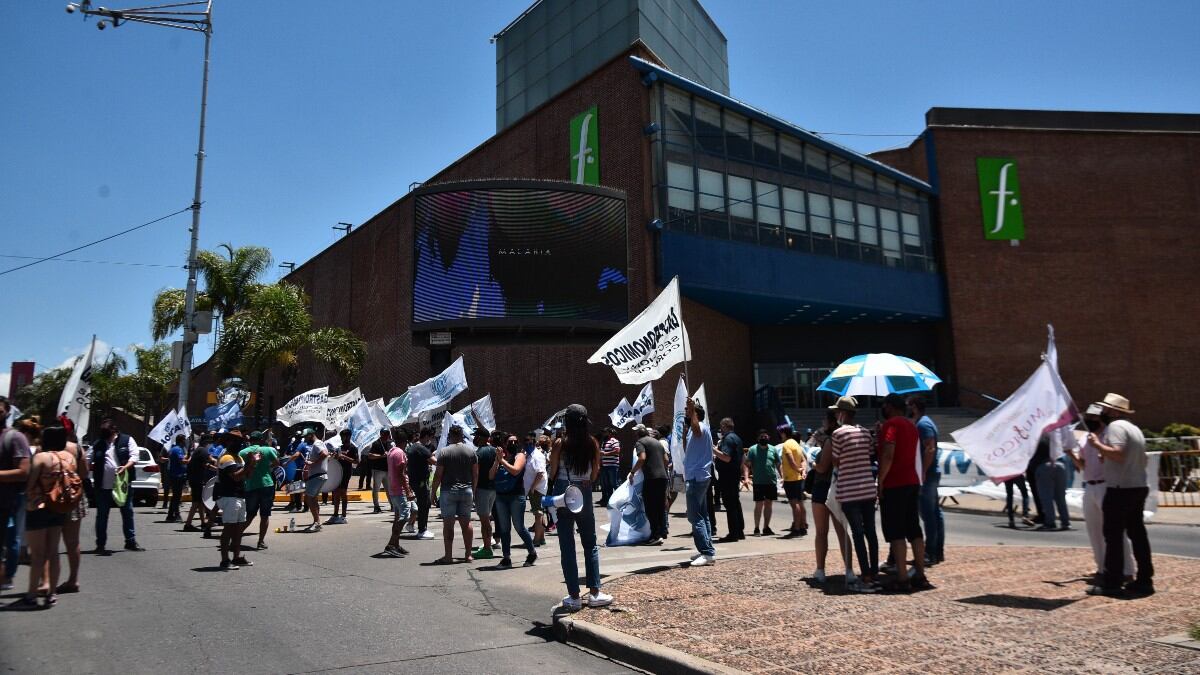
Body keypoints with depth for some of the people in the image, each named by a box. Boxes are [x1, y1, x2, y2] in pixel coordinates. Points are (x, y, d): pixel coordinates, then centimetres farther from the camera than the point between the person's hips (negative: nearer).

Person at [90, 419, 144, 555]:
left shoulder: (126, 440, 2)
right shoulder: (97, 444, 7)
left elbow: (134, 456, -5)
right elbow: (91, 462, 14)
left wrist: (126, 467, -21)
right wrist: (92, 466, -7)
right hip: (103, 486, 1)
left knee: (128, 512, 9)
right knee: (102, 515, 6)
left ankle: (131, 541, 20)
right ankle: (100, 545, 14)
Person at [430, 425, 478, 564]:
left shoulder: (444, 452, -7)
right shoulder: (471, 451, 3)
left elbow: (438, 474, -8)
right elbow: (476, 474, 4)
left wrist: (433, 491, 2)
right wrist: (473, 490, 14)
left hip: (449, 491, -3)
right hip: (467, 490, 3)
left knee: (448, 524, 2)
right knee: (466, 522, 11)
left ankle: (448, 556, 2)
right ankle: (468, 554, 13)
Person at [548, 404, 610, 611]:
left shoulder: (560, 443, -9)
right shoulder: (593, 444, -2)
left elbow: (552, 473, -6)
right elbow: (595, 473, 3)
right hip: (584, 494, 2)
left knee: (567, 546, 4)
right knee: (590, 544, 13)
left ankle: (574, 597, 6)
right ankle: (594, 592, 11)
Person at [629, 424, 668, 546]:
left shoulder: (640, 442, -2)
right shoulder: (657, 442, 21)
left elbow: (642, 458, -18)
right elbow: (666, 459, 19)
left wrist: (632, 472, -9)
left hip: (651, 478, -7)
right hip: (662, 476, 7)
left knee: (650, 508, -3)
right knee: (660, 506, 13)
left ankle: (656, 535, -8)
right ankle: (662, 533, 16)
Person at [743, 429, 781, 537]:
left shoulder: (773, 449, 11)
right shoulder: (752, 449, 2)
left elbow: (778, 465, 12)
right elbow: (747, 465, -2)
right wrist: (746, 477, -14)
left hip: (772, 482, 3)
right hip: (758, 482, -3)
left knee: (768, 504, 10)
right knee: (759, 504, -3)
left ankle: (766, 527, 19)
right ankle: (756, 528, 4)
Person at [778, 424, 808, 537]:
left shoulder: (786, 445, -14)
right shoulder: (796, 443, 17)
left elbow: (791, 461, -23)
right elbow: (803, 459, 14)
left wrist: (798, 470, -9)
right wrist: (803, 470, -1)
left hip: (791, 478, -10)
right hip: (799, 478, 10)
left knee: (794, 503, -10)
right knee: (800, 503, 14)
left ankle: (796, 529, -11)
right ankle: (803, 527, 19)